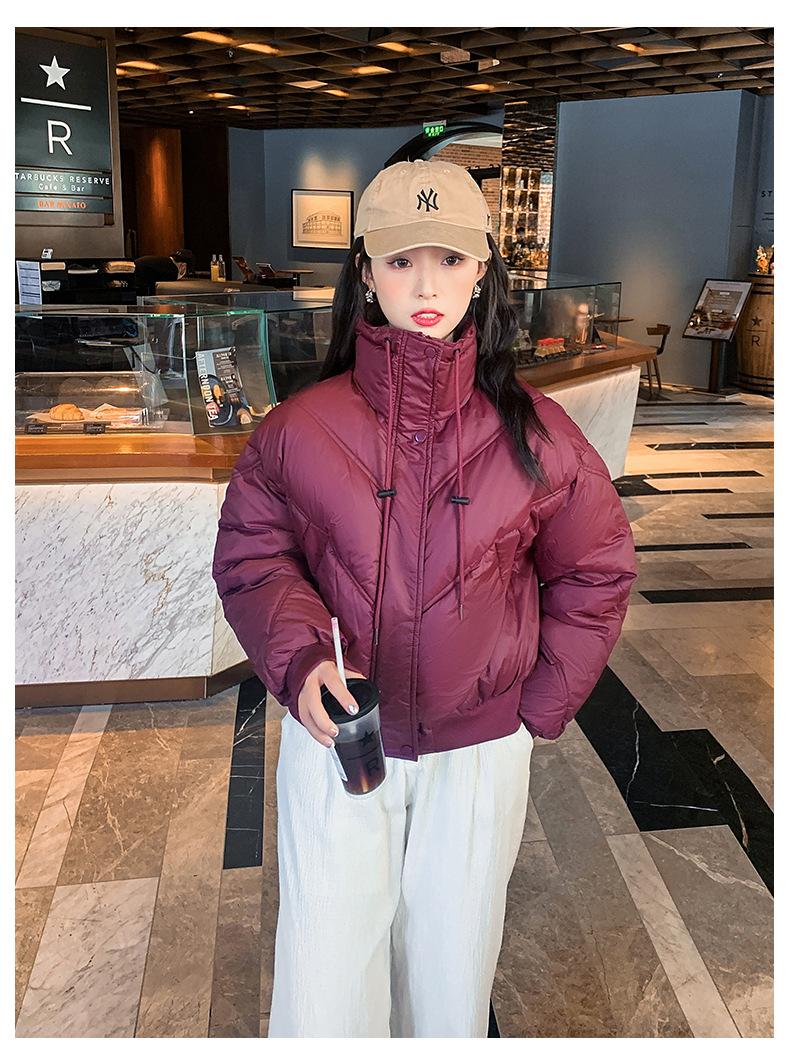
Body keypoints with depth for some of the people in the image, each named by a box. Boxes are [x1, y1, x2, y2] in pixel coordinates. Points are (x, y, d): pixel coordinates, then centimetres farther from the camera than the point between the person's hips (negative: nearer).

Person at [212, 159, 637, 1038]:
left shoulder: (531, 432, -8)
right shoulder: (300, 428, -10)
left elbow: (596, 569, 2)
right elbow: (250, 556, -1)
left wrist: (542, 703, 1)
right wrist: (299, 653, -20)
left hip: (481, 751, 1)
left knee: (452, 966, 21)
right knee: (326, 982, 11)